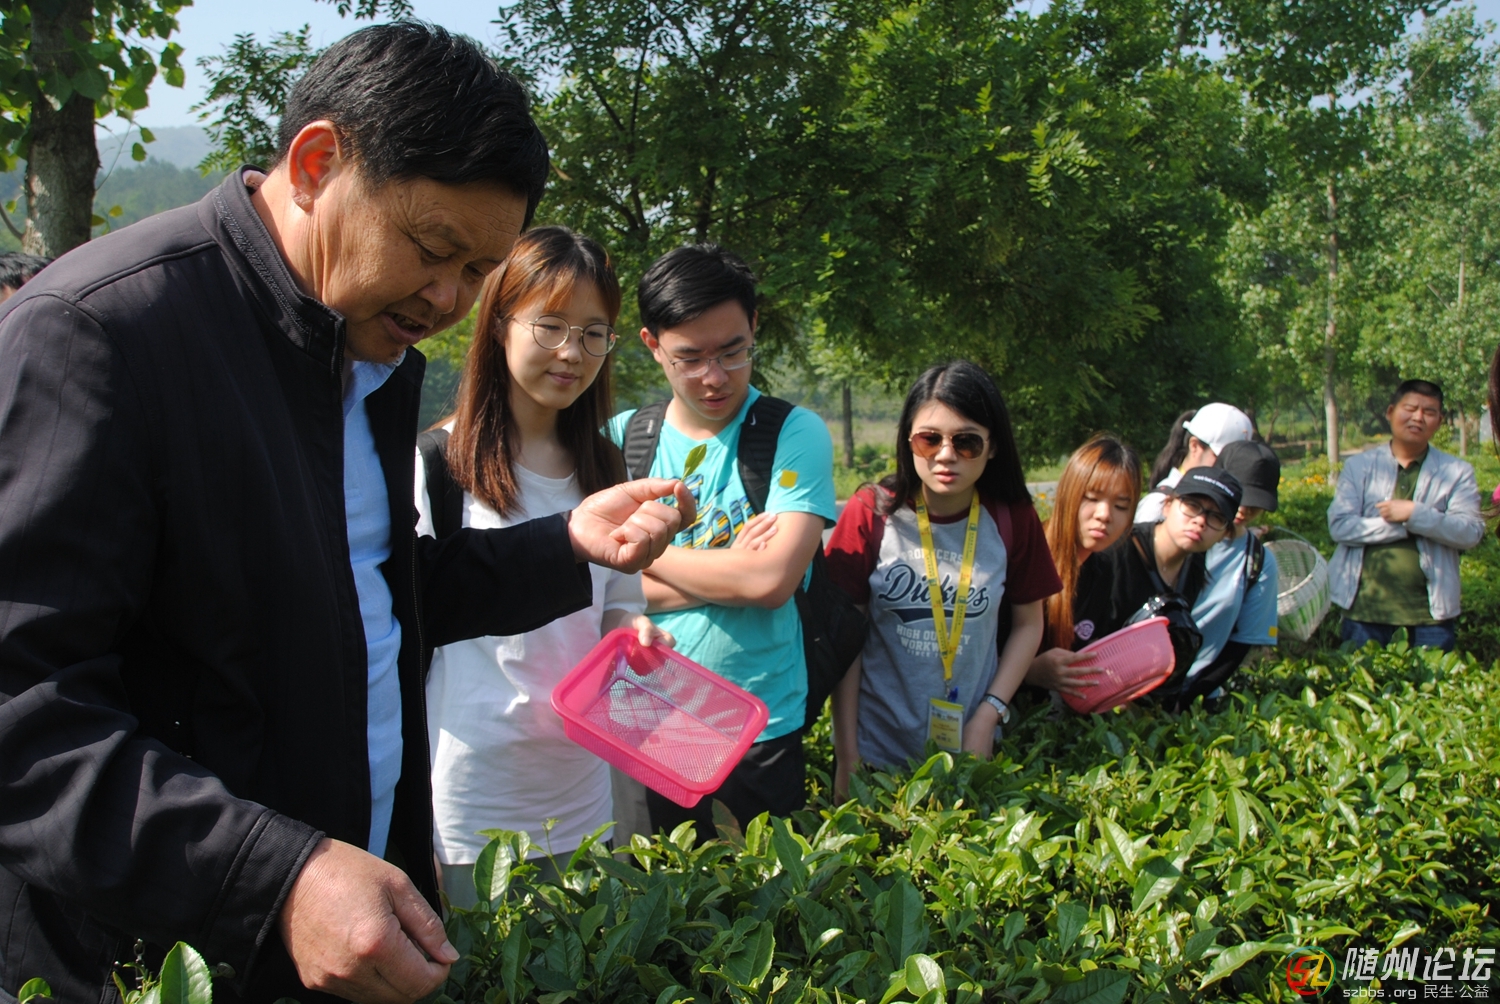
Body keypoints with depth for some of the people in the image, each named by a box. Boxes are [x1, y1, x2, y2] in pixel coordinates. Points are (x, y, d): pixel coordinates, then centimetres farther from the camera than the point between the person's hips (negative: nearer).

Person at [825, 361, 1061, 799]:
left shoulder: (1013, 520, -6)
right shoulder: (870, 513, -11)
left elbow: (1028, 623, 4)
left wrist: (988, 717, -7)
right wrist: (847, 755, -9)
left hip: (970, 750, 1)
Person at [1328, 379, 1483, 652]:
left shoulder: (1457, 472, 5)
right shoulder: (1359, 466, 5)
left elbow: (1470, 532, -7)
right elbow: (1340, 525, -7)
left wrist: (1414, 514, -18)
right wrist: (1404, 525, -13)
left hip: (1430, 610, 0)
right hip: (1365, 607, 0)